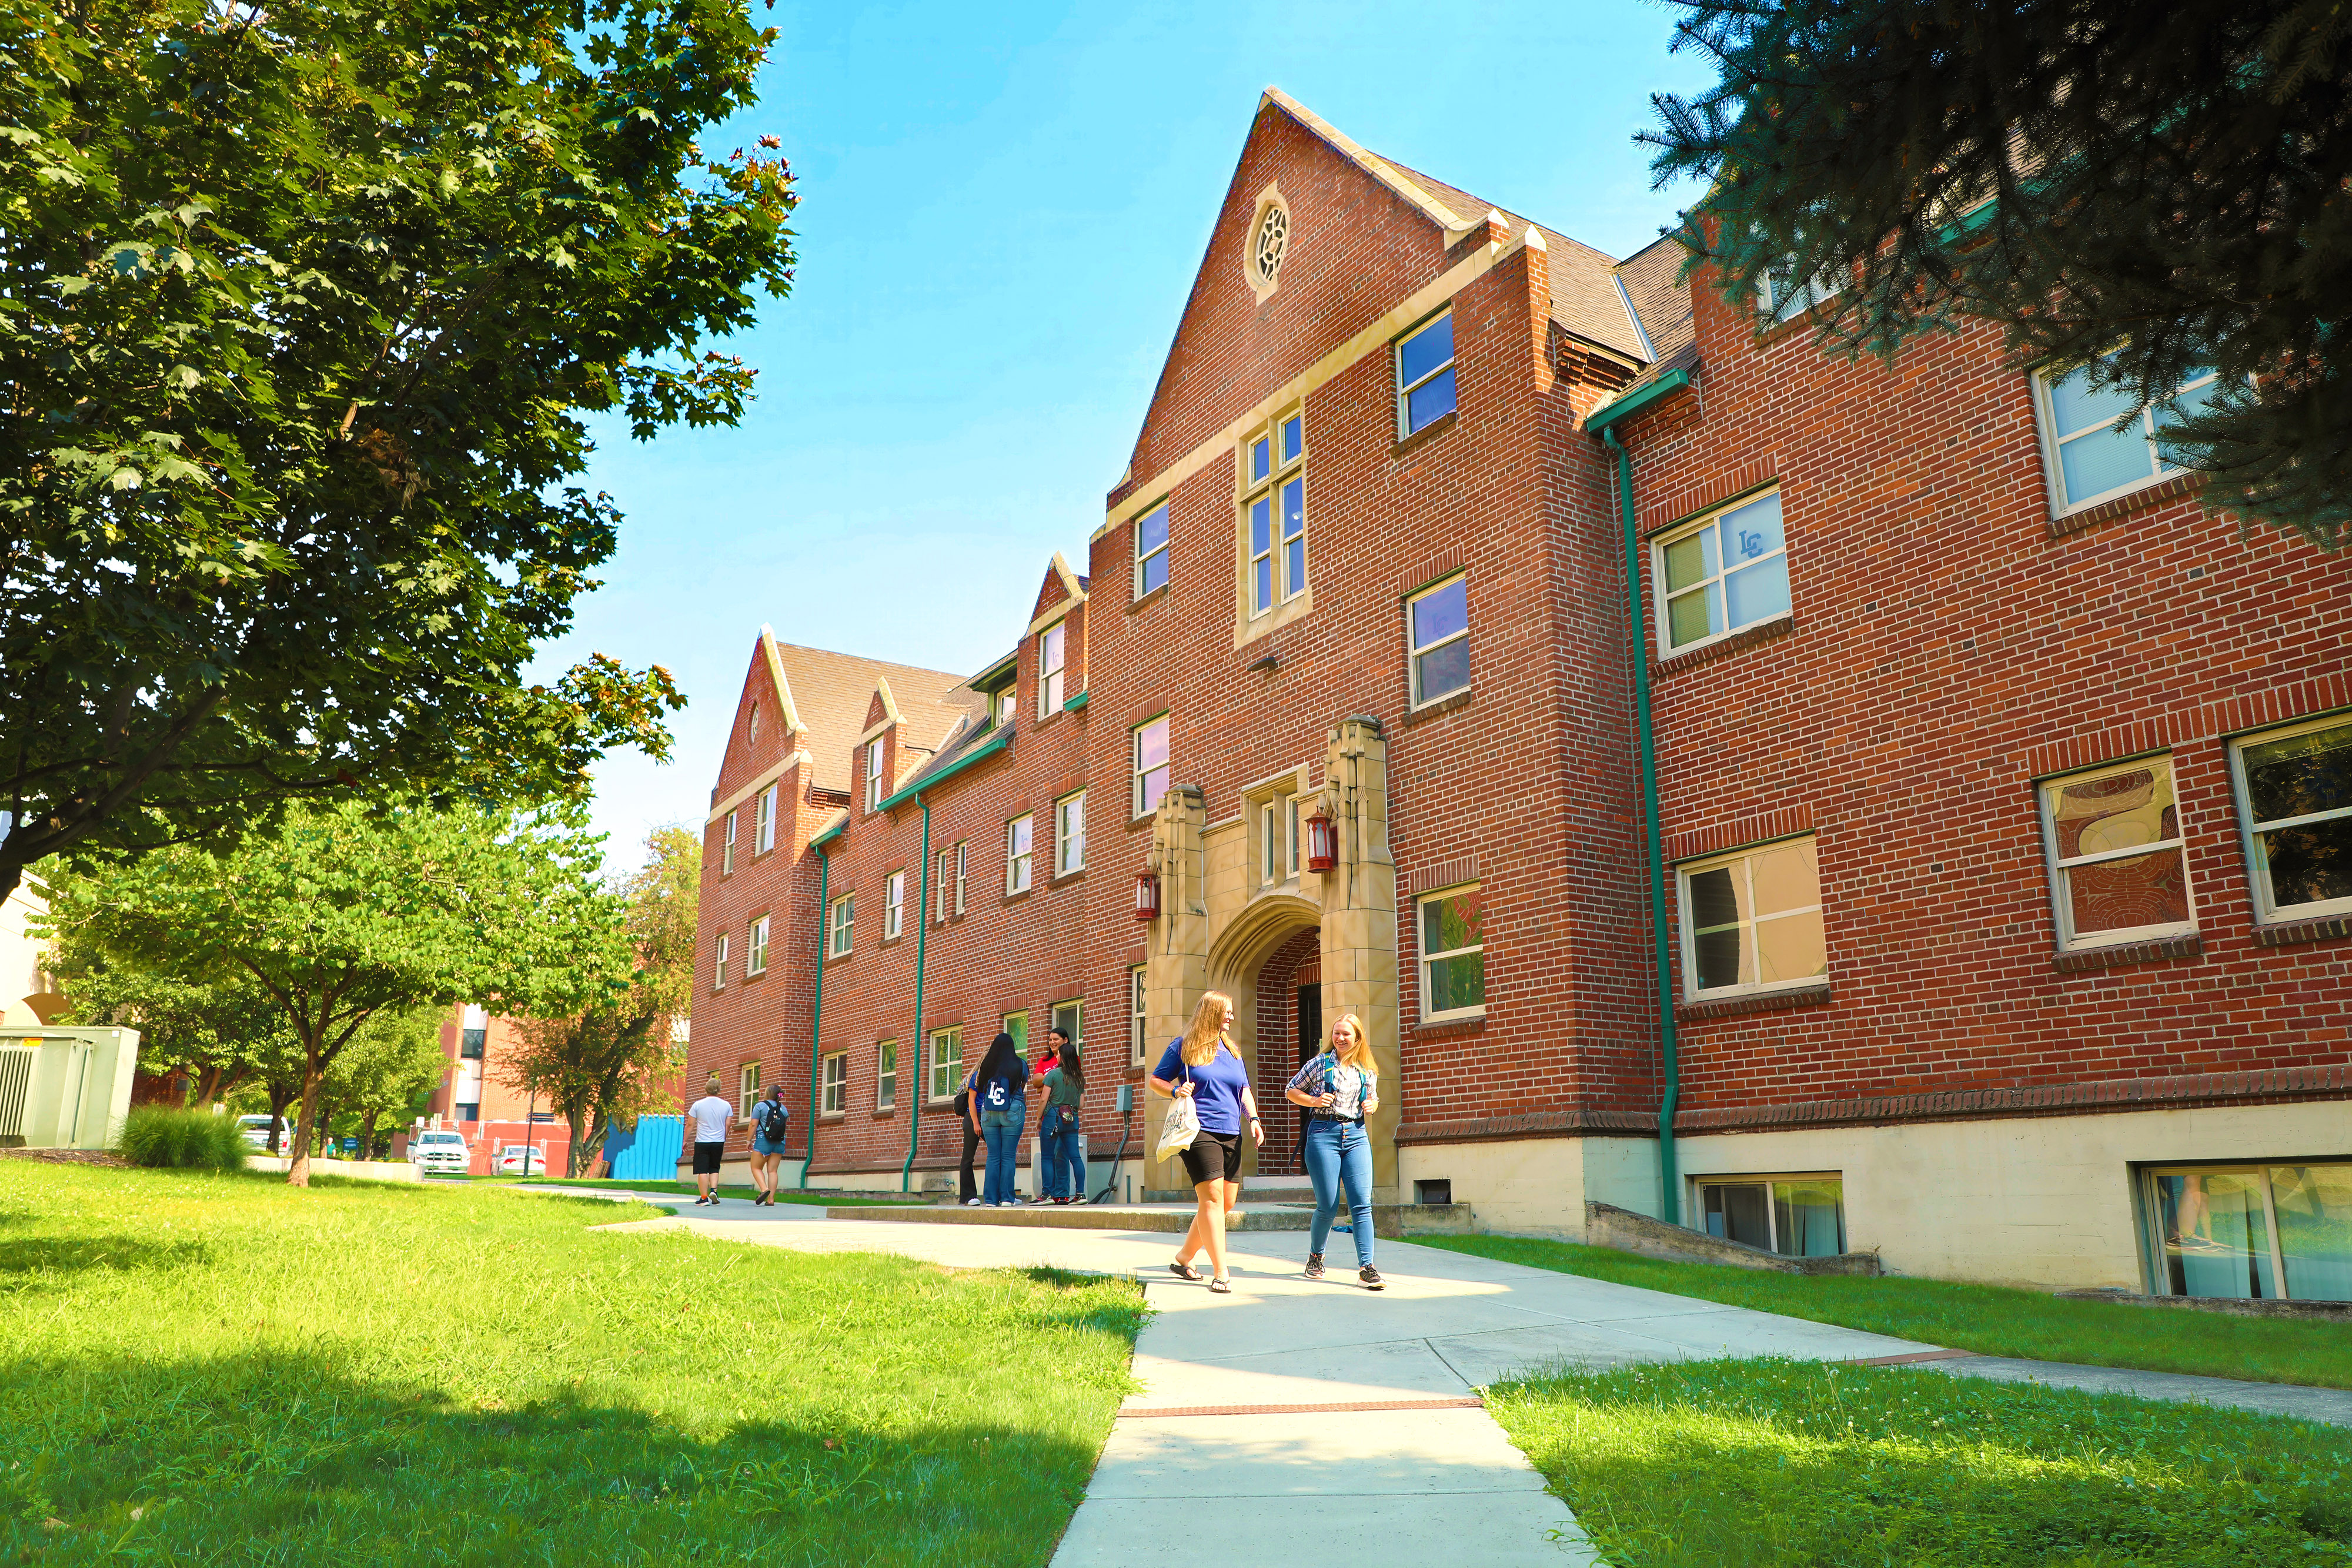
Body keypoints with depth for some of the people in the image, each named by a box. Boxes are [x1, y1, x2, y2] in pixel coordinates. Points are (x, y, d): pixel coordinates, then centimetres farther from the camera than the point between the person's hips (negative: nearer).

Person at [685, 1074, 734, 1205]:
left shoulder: (698, 1105, -3)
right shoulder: (726, 1105, 2)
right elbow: (728, 1125, 6)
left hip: (702, 1142, -2)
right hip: (719, 1142, 3)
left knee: (702, 1171, 1)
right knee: (714, 1168, 17)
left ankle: (704, 1198, 0)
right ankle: (714, 1190, -3)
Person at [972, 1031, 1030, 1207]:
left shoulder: (986, 1066, 1)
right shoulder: (1020, 1065, -1)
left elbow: (978, 1086, 14)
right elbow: (1023, 1088, 10)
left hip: (988, 1113, 2)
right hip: (1012, 1112, -2)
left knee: (993, 1157, 6)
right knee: (1009, 1156, 0)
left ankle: (990, 1199, 3)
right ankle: (1006, 1198, -2)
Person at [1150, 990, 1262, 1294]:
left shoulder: (1232, 1050, 18)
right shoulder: (1182, 1047, 1)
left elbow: (1244, 1090, 20)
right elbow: (1155, 1081, 5)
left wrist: (1252, 1119, 4)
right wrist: (1176, 1090, -14)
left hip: (1231, 1135, 7)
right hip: (1199, 1131, -7)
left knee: (1227, 1202, 7)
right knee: (1212, 1198, -13)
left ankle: (1184, 1258, 23)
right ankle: (1220, 1274, -10)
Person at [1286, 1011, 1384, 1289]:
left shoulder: (1368, 1071, 11)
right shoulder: (1321, 1063, 2)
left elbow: (1373, 1099, 27)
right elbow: (1291, 1091, 8)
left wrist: (1372, 1106, 3)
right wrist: (1314, 1101, -9)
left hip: (1356, 1135, 3)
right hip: (1323, 1133, -3)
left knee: (1362, 1202, -7)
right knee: (1328, 1206, 0)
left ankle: (1366, 1266, -6)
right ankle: (1315, 1256, 24)